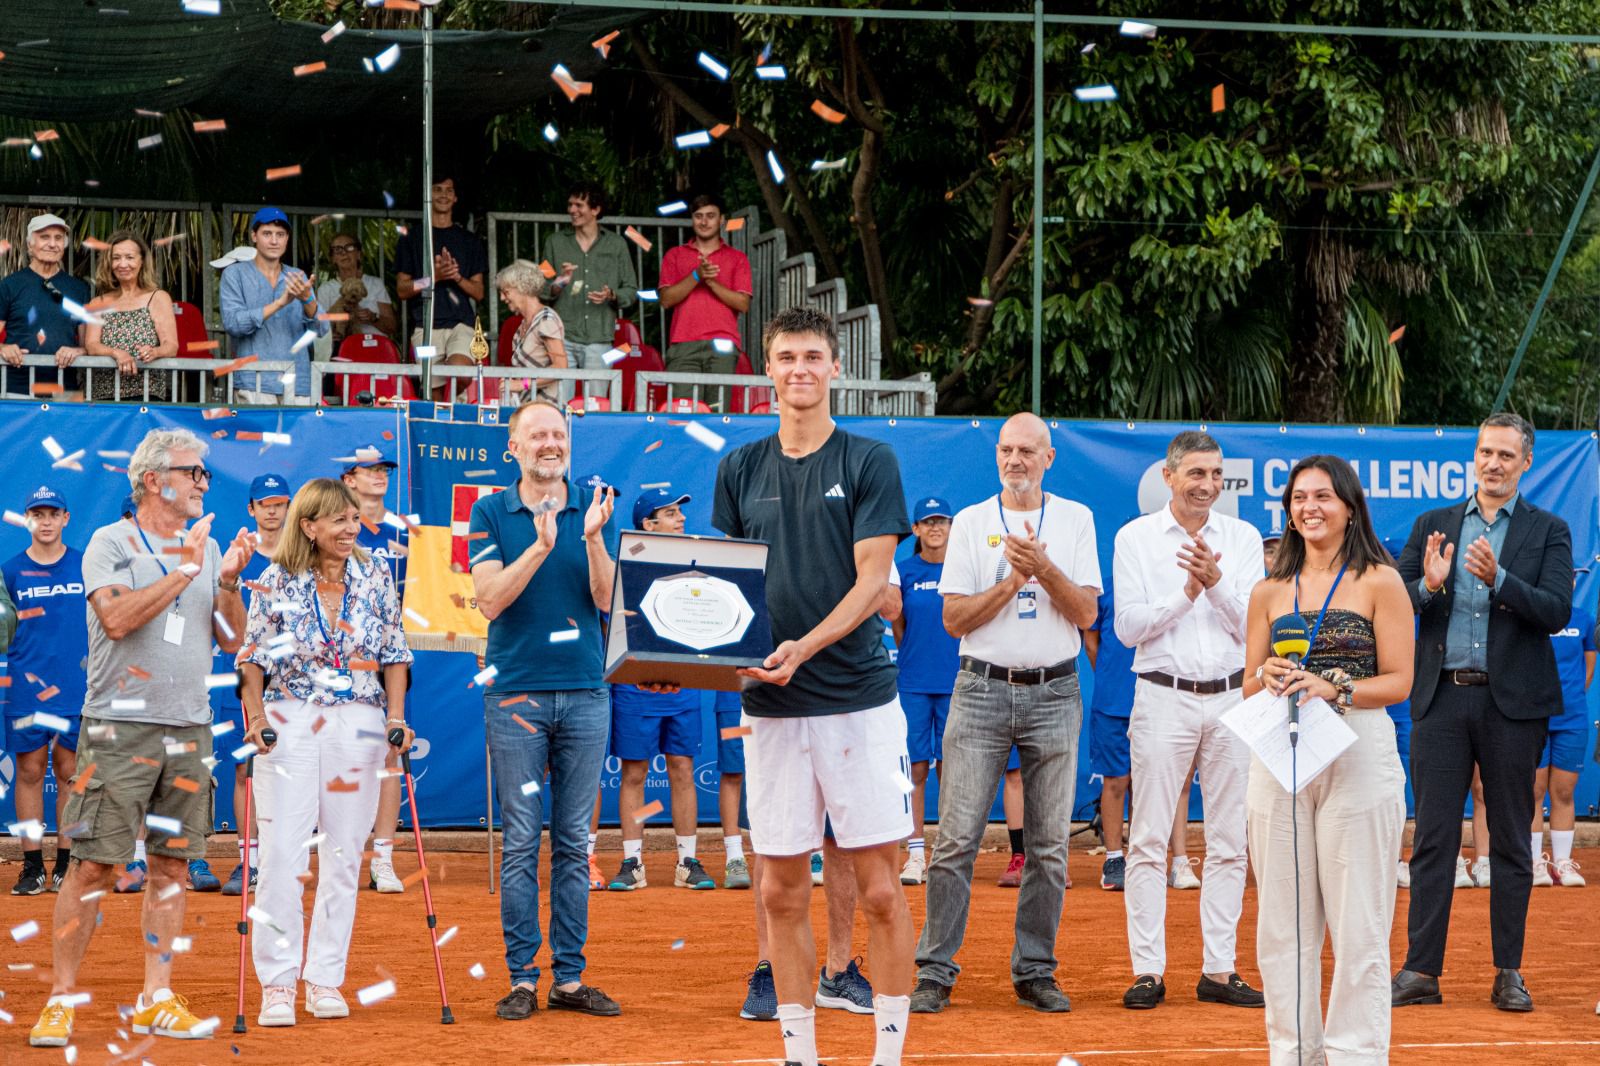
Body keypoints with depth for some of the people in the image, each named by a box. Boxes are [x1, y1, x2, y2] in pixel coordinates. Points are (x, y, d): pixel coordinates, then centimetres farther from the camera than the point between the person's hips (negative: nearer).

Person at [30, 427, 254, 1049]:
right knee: (94, 864, -7)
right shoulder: (111, 544, -2)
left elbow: (232, 640, 13)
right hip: (120, 725, -5)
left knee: (172, 863, 5)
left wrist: (228, 582, -4)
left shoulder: (206, 549, 15)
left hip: (189, 730, 5)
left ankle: (156, 999, 11)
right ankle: (60, 999, -3)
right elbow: (116, 617, -17)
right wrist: (185, 571, -15)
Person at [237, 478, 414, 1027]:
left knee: (344, 854, 3)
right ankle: (277, 984, -4)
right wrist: (256, 717, -9)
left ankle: (325, 980, 11)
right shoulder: (277, 582, 1)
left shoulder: (376, 578, 6)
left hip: (358, 726, 2)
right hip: (289, 725, -2)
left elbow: (394, 656, 10)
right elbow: (252, 659, 4)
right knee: (282, 851, -8)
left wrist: (396, 716, -1)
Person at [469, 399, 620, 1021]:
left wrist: (592, 539, -17)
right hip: (516, 694, -2)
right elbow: (489, 600, -9)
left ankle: (570, 978, 9)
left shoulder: (591, 509, 7)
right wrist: (541, 548, -21)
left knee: (573, 842, 5)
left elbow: (606, 599, -1)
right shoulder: (490, 514, 2)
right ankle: (521, 979, 2)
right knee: (521, 841, -2)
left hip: (584, 694, 2)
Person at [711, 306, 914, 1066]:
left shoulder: (869, 462, 1)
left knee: (879, 889, -3)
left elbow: (872, 581, -6)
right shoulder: (740, 469, 12)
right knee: (782, 892, 5)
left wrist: (806, 647, -20)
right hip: (769, 707, 3)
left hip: (859, 698, -3)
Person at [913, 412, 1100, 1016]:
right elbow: (954, 619, 0)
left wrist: (1043, 568, -14)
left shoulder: (1076, 519, 8)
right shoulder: (970, 522, 6)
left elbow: (1086, 613, -1)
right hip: (982, 689, -1)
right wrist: (1013, 580, -11)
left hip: (1054, 694, 1)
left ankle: (1035, 971, 10)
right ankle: (935, 972, -2)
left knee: (1049, 845, 3)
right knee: (956, 839, -6)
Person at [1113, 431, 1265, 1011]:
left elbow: (1251, 625, 0)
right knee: (1149, 843, -4)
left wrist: (1215, 582, -15)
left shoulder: (1243, 538, 8)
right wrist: (1186, 593, -13)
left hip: (1231, 697, 2)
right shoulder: (1135, 538, 3)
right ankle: (1148, 970, -1)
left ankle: (1219, 970, 8)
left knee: (1228, 844, 3)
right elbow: (1129, 627, -3)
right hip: (1164, 697, -2)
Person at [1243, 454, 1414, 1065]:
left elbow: (1398, 681, -3)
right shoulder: (1270, 591, 12)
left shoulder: (1379, 582, 2)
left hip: (1358, 756, -4)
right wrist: (1269, 680, -8)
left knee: (1357, 926, -4)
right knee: (1282, 925, 5)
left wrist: (1334, 689, -18)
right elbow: (1249, 686, 15)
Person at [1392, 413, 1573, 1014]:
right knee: (1433, 837, 1)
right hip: (1441, 699, 1)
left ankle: (1508, 973, 11)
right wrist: (1428, 586, -14)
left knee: (1511, 840, 5)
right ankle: (1421, 970, 4)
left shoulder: (1548, 532, 5)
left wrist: (1499, 580, -21)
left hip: (1512, 701, -1)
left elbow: (1556, 611, -8)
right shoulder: (1433, 526, 12)